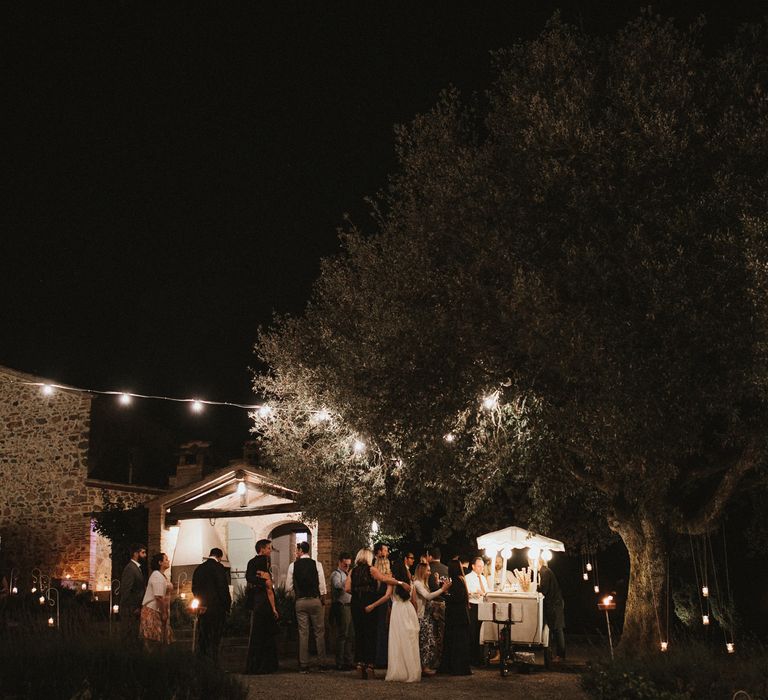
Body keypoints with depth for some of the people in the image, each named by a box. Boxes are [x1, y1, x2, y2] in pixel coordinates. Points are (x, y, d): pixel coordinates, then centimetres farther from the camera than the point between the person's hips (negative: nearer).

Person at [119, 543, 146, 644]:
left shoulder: (137, 568, 16)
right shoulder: (130, 568, -14)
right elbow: (126, 591, -20)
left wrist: (138, 608, 13)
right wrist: (134, 609, -17)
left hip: (136, 609, 10)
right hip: (130, 610, -10)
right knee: (130, 638, -7)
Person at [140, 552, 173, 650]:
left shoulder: (162, 576, 16)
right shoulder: (157, 576, -15)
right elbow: (159, 597, -20)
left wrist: (165, 613, 13)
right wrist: (164, 613, -17)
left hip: (159, 612, 10)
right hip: (152, 611, -10)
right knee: (153, 642, -8)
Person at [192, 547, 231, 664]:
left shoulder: (199, 569, 10)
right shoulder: (219, 567, -9)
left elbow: (194, 589, 12)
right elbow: (223, 588, -12)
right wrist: (227, 605, -4)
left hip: (203, 609, 6)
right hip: (217, 608, -6)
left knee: (203, 638, 12)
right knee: (215, 638, -3)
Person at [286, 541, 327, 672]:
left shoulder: (293, 566, -2)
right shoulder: (317, 565, -3)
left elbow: (288, 587, 0)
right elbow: (322, 585, -3)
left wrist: (289, 597, 19)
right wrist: (323, 600, 9)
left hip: (300, 602, 1)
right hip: (315, 600, 0)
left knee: (303, 633, 3)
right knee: (319, 632, 7)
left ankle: (304, 665, 3)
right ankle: (321, 663, 6)